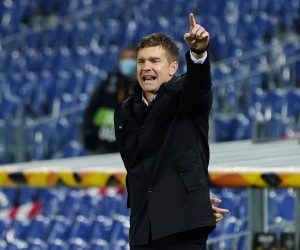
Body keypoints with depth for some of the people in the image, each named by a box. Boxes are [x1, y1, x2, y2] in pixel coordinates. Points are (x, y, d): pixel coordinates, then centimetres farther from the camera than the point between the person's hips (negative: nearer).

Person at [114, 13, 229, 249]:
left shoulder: (184, 94, 2)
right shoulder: (125, 113, 13)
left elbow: (199, 82, -22)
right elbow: (136, 166, 13)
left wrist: (199, 52, -47)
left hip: (184, 223, -5)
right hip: (144, 227, 5)